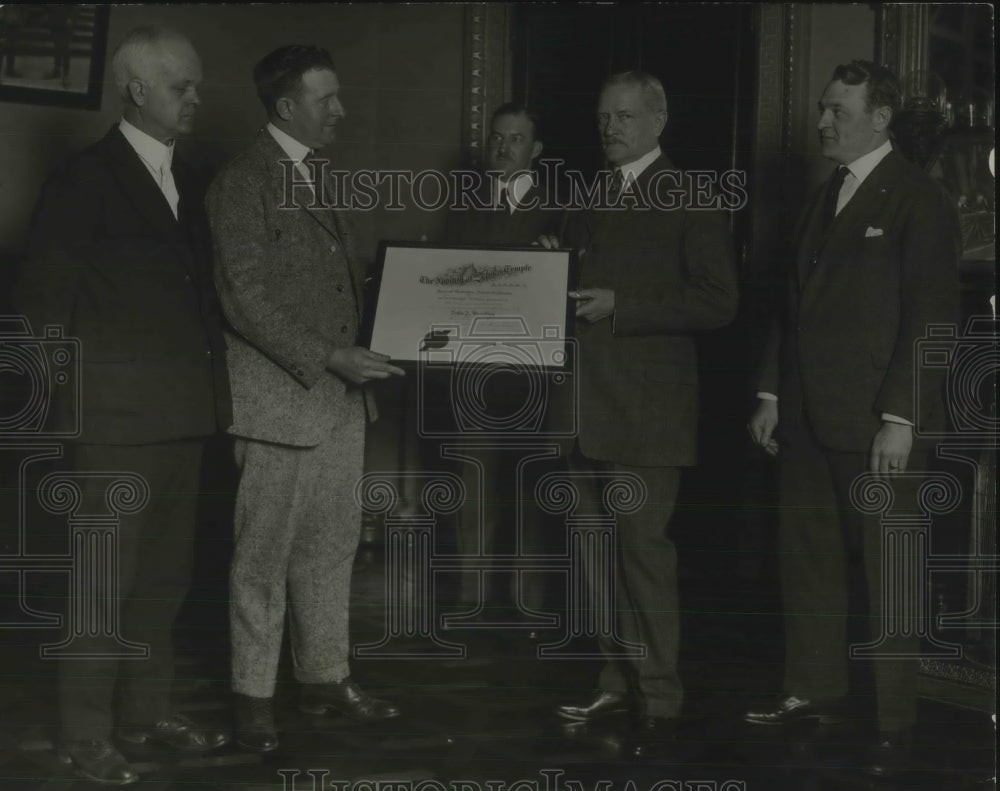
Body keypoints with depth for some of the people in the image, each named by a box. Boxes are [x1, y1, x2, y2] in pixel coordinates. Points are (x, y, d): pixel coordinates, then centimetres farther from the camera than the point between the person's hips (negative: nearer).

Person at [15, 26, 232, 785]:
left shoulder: (188, 183, 14)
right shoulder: (86, 180, -7)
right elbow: (45, 297, -7)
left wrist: (211, 376, 9)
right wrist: (81, 391, -6)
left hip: (183, 412, 7)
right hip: (119, 415, -7)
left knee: (165, 575, 14)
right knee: (106, 579, -2)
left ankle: (148, 710, 26)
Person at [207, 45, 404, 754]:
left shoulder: (316, 179, 17)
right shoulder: (243, 183, -10)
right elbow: (246, 297, -16)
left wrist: (363, 354, 7)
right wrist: (327, 358, -19)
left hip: (340, 395, 8)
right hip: (281, 395, -8)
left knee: (332, 545, 13)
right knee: (265, 551, -1)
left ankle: (326, 678, 23)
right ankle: (254, 696, 8)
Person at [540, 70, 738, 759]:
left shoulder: (690, 199, -4)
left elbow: (720, 302, -11)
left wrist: (620, 306, -18)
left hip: (647, 409, -7)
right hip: (588, 403, 7)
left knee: (643, 547, -8)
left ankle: (661, 703, -1)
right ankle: (619, 683, 20)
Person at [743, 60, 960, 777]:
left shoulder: (917, 200, -8)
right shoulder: (825, 197, 16)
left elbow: (931, 315, -12)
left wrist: (900, 420, -17)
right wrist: (773, 392, 14)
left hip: (877, 423, -7)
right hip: (810, 420, 7)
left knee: (888, 575, 0)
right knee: (809, 561, 12)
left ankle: (896, 723, 8)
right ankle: (815, 691, 24)